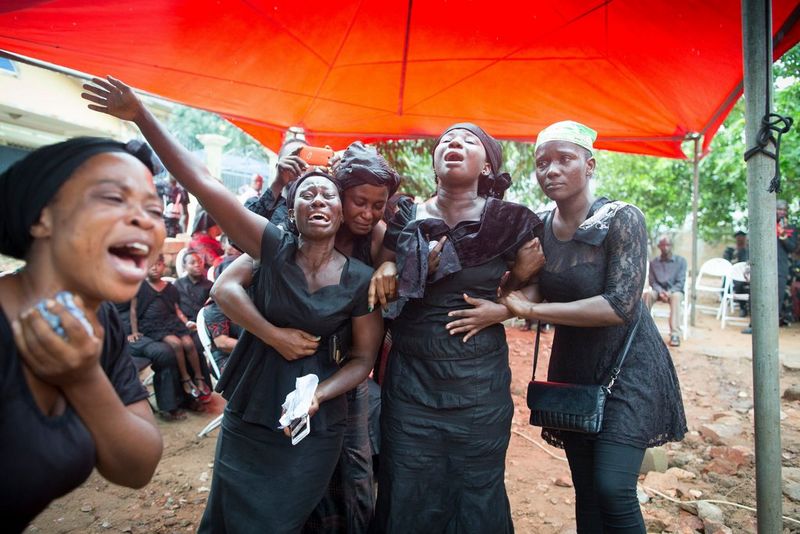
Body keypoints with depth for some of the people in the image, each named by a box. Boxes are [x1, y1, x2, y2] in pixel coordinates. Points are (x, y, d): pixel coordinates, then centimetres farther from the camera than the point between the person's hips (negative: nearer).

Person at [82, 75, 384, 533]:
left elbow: (364, 358, -5)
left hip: (314, 430, -1)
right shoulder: (275, 249, -12)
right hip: (246, 418, 1)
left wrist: (318, 396, -22)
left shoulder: (361, 280, -11)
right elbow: (203, 183, -18)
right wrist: (141, 115, -22)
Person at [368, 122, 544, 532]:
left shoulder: (509, 222, -4)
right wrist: (385, 268, -8)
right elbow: (382, 292, 13)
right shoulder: (404, 219, 1)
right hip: (410, 379, 2)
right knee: (409, 499, 11)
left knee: (477, 498, 13)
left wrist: (503, 309, -10)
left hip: (479, 384, -1)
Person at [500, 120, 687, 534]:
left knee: (613, 489, -12)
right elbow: (539, 295, 4)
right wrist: (515, 300, -19)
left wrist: (530, 309, -26)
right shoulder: (540, 227, 0)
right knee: (585, 492, 12)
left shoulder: (622, 219, -16)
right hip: (572, 369, 5)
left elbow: (622, 306, -26)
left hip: (627, 367, -5)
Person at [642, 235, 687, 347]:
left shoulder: (681, 260, -2)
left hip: (674, 291, -2)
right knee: (648, 294, -34)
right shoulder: (653, 262, 3)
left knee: (676, 296, -39)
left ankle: (675, 334, -44)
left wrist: (669, 292, -25)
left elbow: (681, 282, -8)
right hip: (659, 290, 2)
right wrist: (660, 291, -20)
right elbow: (652, 281, 1)